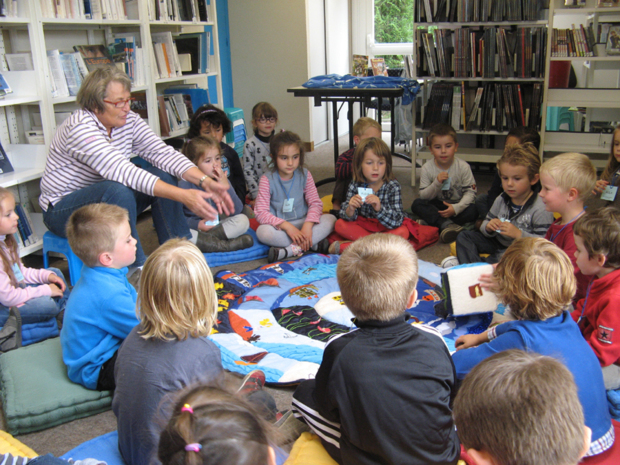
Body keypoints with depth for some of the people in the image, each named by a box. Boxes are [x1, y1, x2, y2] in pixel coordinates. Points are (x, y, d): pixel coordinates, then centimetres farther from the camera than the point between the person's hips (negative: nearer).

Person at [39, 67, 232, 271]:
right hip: (62, 211, -7)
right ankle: (136, 270, -25)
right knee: (118, 190, -36)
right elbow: (122, 172, -38)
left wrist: (206, 181, -27)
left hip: (110, 200, 7)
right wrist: (183, 196, -44)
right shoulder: (80, 128, -27)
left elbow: (162, 152, -12)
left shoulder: (129, 120, -4)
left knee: (164, 174, -10)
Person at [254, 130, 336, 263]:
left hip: (302, 223, 3)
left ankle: (291, 250, -30)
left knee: (330, 219, -21)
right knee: (262, 231, -34)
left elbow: (315, 203, -5)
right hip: (280, 226, -2)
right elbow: (261, 212, -16)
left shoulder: (304, 175, -1)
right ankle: (313, 243, -29)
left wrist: (308, 225, -24)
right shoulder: (267, 179, -10)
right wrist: (286, 226, -26)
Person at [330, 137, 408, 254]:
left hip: (385, 229, -1)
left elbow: (397, 221, -27)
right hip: (362, 226, 2)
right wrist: (350, 210, -39)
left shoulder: (393, 186, -18)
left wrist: (379, 208, -45)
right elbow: (347, 217, -15)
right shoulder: (355, 185, -12)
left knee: (403, 232, -31)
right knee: (340, 224, -19)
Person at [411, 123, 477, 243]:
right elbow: (423, 196, -10)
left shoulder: (463, 167, -11)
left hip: (458, 205, -1)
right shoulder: (427, 168, -9)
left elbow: (470, 192, -14)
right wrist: (437, 183, -28)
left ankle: (433, 222, -28)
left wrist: (456, 208, -30)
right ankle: (447, 224, -40)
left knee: (472, 210, -30)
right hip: (437, 206, 1)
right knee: (417, 204, -25)